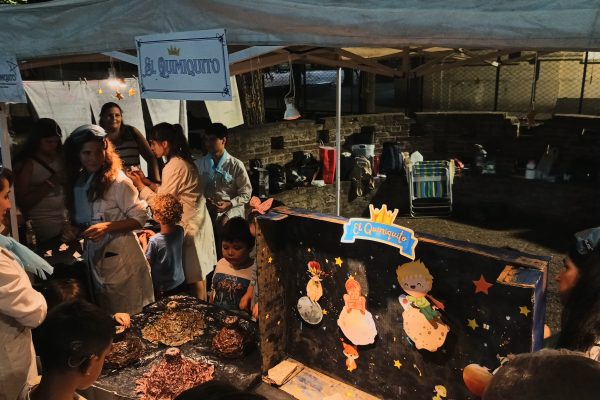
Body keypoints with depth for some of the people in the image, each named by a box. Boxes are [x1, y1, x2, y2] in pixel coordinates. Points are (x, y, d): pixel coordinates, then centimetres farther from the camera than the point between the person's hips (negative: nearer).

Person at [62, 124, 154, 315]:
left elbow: (140, 217, -13)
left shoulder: (117, 181, -14)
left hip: (120, 259, -6)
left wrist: (107, 226, -24)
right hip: (94, 260, 6)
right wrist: (74, 230, -3)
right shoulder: (77, 182, 6)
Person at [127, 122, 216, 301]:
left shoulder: (173, 167, -18)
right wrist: (147, 181, 11)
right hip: (197, 221, 10)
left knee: (195, 277, 0)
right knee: (199, 273, 17)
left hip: (189, 226, -10)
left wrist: (140, 186, -7)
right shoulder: (183, 161, 11)